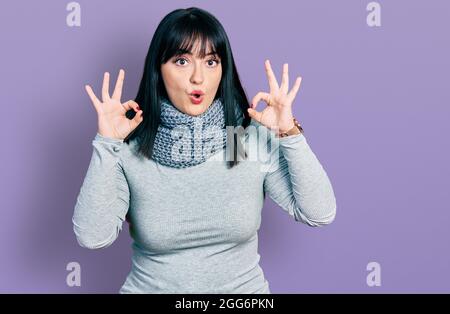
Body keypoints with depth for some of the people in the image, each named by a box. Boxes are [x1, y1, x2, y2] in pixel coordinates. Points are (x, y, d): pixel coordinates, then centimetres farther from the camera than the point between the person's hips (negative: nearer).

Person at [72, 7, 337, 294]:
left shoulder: (255, 137, -6)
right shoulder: (131, 146, -7)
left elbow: (320, 213, -10)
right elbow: (92, 236, -16)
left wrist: (289, 132, -16)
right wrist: (106, 143, -18)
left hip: (243, 288, 1)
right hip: (149, 287, 0)